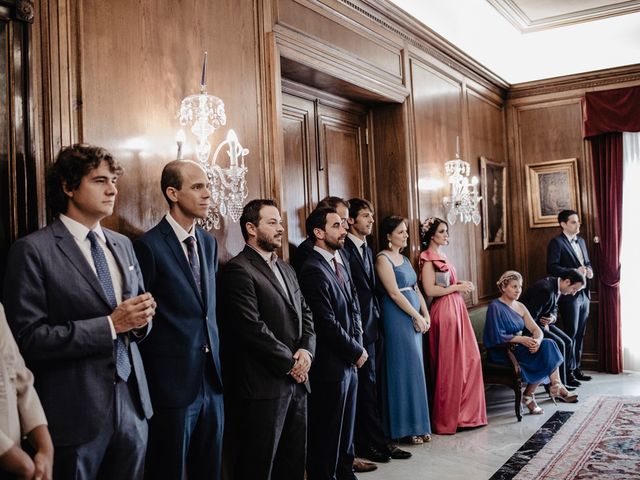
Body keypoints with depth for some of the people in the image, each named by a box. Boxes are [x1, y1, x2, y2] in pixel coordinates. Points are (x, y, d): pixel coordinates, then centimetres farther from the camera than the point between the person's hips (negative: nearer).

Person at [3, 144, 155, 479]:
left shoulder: (122, 245, 10)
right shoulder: (33, 250, -10)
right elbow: (27, 338, -16)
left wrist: (141, 318, -7)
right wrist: (110, 325, -19)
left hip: (131, 399, 6)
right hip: (76, 410, -6)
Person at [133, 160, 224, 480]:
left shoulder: (209, 243, 10)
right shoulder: (149, 246, -12)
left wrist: (217, 363, 12)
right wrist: (148, 380, -5)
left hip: (211, 379, 6)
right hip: (173, 381, -6)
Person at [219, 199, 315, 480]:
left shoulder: (285, 269, 16)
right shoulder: (238, 270, -12)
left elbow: (305, 313, 14)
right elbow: (253, 328, -19)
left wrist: (306, 350, -5)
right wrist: (290, 363, -12)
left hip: (297, 380, 8)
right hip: (265, 385, -8)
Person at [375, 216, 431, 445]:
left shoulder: (404, 258, 17)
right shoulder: (383, 259, -9)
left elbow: (415, 289, 16)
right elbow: (394, 293, -14)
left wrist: (426, 314, 3)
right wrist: (417, 316, -11)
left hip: (415, 318, 8)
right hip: (398, 317, -8)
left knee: (414, 369, 10)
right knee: (405, 368, -4)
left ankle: (418, 424, 18)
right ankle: (407, 427, 6)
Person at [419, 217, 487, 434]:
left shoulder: (439, 256, 17)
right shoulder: (428, 258, -11)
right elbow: (430, 290, -18)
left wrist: (460, 284, 2)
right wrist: (457, 287, -11)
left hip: (456, 309, 9)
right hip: (444, 311, -9)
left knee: (469, 358, 10)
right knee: (450, 364, -2)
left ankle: (464, 412, 21)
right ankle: (447, 418, 10)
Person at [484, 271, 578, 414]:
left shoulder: (520, 307, 12)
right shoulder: (495, 307, -12)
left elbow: (536, 329, 4)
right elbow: (497, 336, -19)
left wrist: (537, 340, -19)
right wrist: (522, 339, -21)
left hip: (518, 347, 7)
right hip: (501, 352, -7)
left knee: (548, 345, -17)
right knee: (546, 356, -20)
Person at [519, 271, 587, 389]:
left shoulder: (556, 287, 2)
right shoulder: (546, 289, -29)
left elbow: (554, 308, 15)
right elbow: (530, 317, -30)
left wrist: (552, 317, -6)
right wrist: (543, 327, -18)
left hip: (541, 323, 10)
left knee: (567, 341, 3)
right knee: (558, 343, -18)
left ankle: (567, 375, 15)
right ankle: (559, 383, -7)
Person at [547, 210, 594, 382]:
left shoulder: (581, 241, 15)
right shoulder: (556, 243, -10)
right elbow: (552, 267, -17)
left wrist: (589, 270, 1)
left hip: (583, 293, 7)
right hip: (569, 295, -7)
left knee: (580, 333, 12)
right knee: (571, 333, -2)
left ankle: (576, 367, 22)